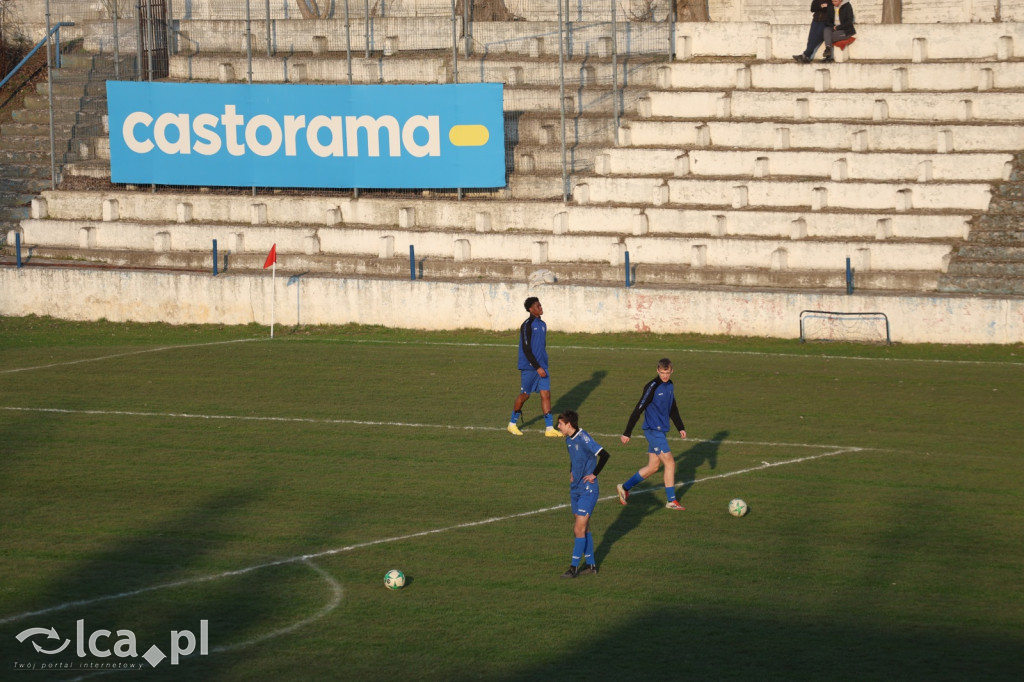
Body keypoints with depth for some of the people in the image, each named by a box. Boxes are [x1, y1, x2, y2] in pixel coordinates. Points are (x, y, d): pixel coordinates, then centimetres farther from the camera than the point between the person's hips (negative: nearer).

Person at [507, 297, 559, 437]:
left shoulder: (542, 324, 12)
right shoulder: (527, 325, -13)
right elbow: (526, 349, -17)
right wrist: (537, 367, -19)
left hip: (542, 366, 7)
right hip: (529, 367, -7)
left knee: (546, 394, -2)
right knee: (524, 395, 4)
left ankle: (549, 428, -3)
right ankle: (512, 424, 22)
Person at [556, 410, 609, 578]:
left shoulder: (583, 438, -19)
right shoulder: (569, 440, 8)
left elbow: (604, 455, -26)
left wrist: (594, 474, -17)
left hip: (588, 490, -9)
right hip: (575, 489, 9)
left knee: (579, 529, -8)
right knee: (583, 528, 12)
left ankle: (574, 567, -4)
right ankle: (591, 564, 20)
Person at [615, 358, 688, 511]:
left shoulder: (670, 386, 10)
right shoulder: (652, 387, -16)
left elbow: (673, 408, 24)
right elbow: (638, 410, -16)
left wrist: (681, 428, 20)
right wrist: (627, 433, -17)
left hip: (661, 431, 9)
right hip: (653, 430, -9)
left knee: (653, 466, 12)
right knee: (670, 463, -8)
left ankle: (625, 488, 24)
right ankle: (671, 501, 0)